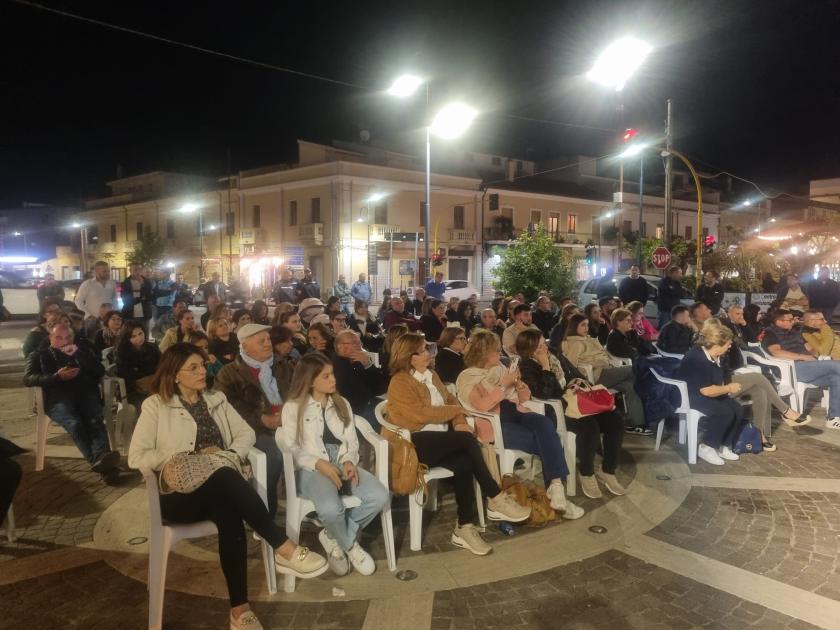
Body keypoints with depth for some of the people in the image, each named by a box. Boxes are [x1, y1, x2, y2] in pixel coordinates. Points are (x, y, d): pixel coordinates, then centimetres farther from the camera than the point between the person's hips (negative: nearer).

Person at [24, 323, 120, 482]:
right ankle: (99, 462, -54)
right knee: (75, 423, -35)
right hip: (58, 399, -2)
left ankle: (102, 460, -56)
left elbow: (100, 372, 13)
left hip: (86, 395, 2)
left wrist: (77, 354, 3)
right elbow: (28, 379, 6)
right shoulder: (39, 355, 25)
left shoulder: (82, 351, 30)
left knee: (95, 421, -33)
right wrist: (57, 376, -8)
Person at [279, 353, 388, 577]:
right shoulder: (293, 407, 4)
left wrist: (349, 461, -8)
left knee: (380, 496, -23)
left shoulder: (342, 404, 18)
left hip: (342, 465, 5)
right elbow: (290, 448, -4)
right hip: (311, 468, -4)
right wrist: (320, 464, -18)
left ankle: (334, 538, -2)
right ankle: (350, 545, -2)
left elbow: (352, 441, 14)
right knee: (331, 508, -36)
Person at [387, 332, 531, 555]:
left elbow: (450, 399, 15)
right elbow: (420, 414, -15)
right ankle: (496, 500, -18)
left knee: (463, 463, -27)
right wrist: (457, 410, -5)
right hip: (417, 443, -7)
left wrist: (459, 422, -7)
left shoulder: (431, 375, 17)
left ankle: (465, 528, -20)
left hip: (440, 439, 7)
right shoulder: (400, 382, -7)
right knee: (468, 439, -27)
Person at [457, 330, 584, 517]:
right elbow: (482, 405, -18)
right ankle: (554, 487, -17)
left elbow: (525, 397, 22)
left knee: (545, 424, -29)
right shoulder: (466, 377, 0)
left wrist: (517, 382, 1)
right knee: (545, 441, -26)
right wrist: (504, 384, -13)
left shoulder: (500, 368, 20)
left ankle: (556, 486, -36)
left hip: (516, 414, 6)